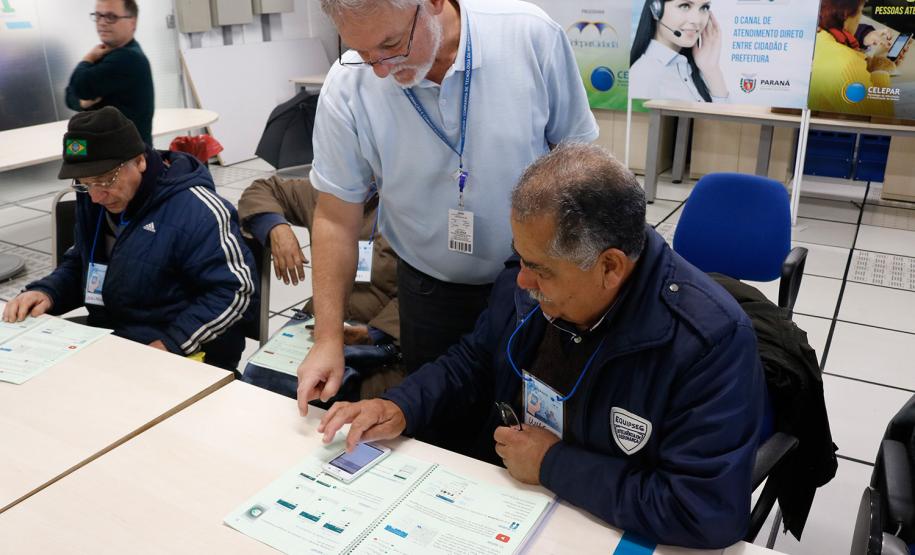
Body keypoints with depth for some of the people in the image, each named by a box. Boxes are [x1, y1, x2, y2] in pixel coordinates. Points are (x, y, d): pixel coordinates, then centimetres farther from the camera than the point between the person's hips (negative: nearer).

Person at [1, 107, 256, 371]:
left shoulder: (197, 212, -17)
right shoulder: (95, 200, 8)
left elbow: (237, 292, -18)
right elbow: (80, 265, 22)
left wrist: (169, 345, -24)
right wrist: (46, 292, 1)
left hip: (186, 360, -7)